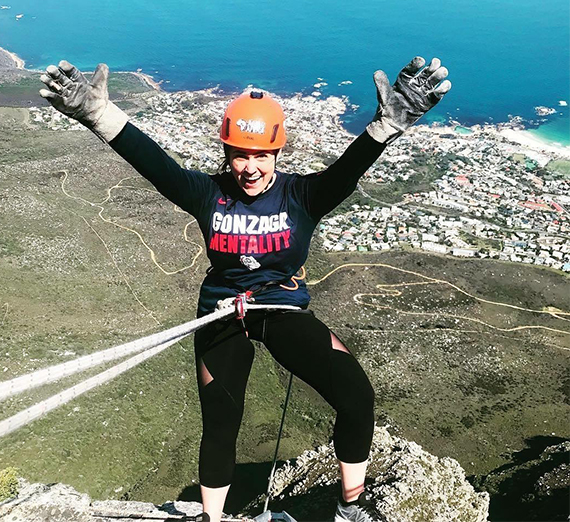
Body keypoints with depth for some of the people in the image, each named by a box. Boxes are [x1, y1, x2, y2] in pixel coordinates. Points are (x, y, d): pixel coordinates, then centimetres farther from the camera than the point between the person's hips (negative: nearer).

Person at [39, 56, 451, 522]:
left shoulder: (301, 195, -11)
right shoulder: (209, 194, -10)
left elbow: (347, 170, -29)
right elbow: (153, 162, -23)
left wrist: (388, 124, -49)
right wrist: (99, 114, -38)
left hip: (286, 309, 0)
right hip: (223, 313, 1)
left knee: (357, 396, -14)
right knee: (220, 425, 4)